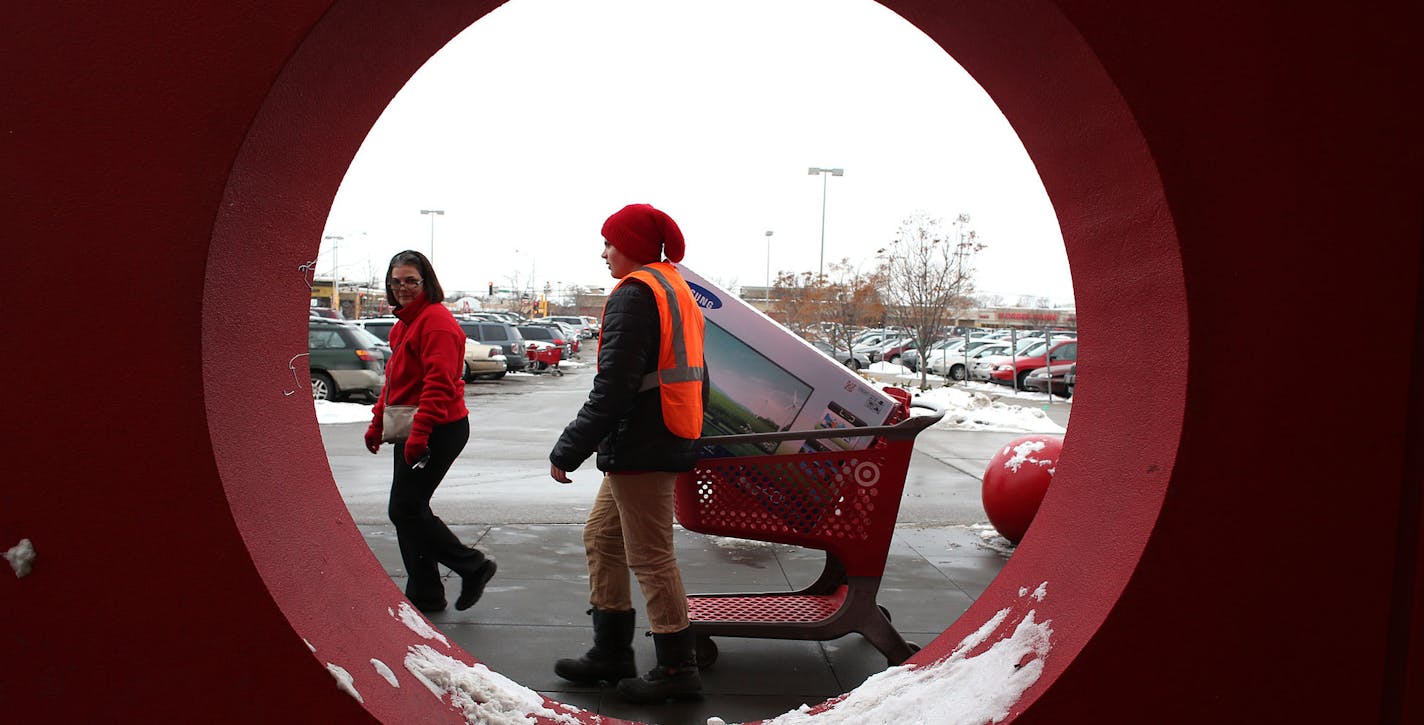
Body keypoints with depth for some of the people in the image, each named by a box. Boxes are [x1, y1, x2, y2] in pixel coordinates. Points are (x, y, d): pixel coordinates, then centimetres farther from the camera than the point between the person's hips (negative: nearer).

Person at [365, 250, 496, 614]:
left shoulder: (437, 320, -14)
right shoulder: (405, 322, 17)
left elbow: (439, 383, -22)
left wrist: (419, 433, -26)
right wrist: (378, 422, 22)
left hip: (437, 431, -10)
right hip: (410, 432, 10)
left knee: (405, 509, -8)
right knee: (409, 509, 11)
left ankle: (473, 566, 5)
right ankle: (424, 594, 22)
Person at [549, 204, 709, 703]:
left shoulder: (635, 294, -13)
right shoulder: (678, 290, 18)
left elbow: (613, 387, -21)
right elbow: (695, 379, 21)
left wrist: (568, 450, -17)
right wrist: (687, 437, 27)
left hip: (640, 449, -11)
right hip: (671, 441, 11)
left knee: (650, 557, -2)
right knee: (602, 537, 18)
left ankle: (677, 668, 7)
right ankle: (611, 653, 25)